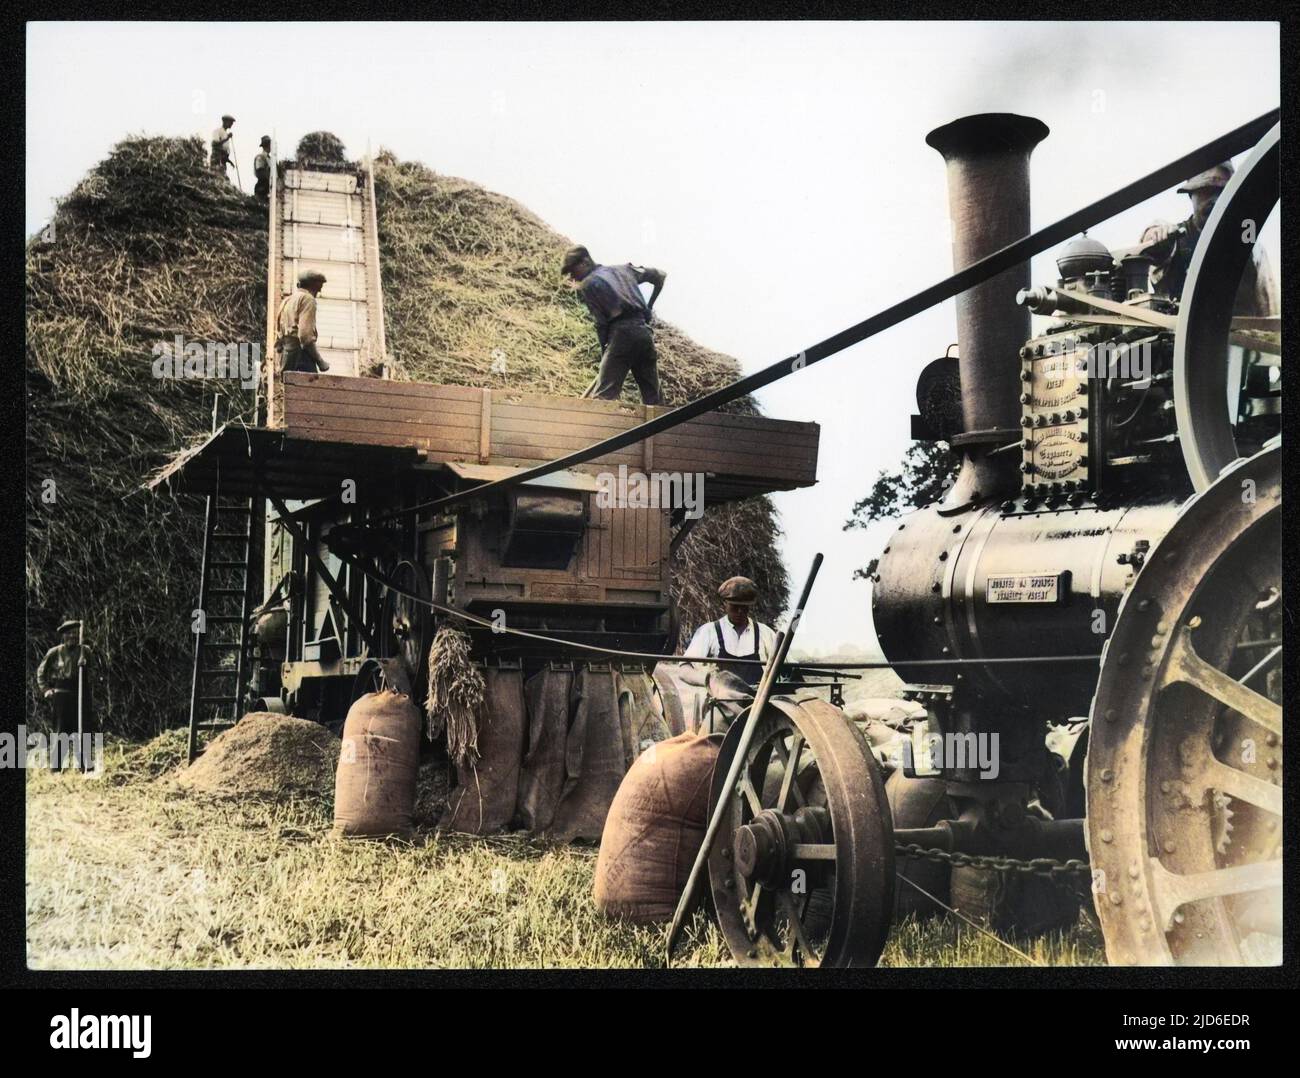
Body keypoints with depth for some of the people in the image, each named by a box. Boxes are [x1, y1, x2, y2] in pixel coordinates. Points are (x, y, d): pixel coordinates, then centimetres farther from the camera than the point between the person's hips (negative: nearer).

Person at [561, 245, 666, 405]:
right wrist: (649, 307, 36)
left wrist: (604, 353, 7)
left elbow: (601, 322, -2)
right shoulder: (622, 270, 23)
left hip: (621, 333, -6)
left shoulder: (588, 284, 4)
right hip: (645, 332, 6)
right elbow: (660, 275, 30)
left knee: (603, 395, -13)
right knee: (653, 397, 8)